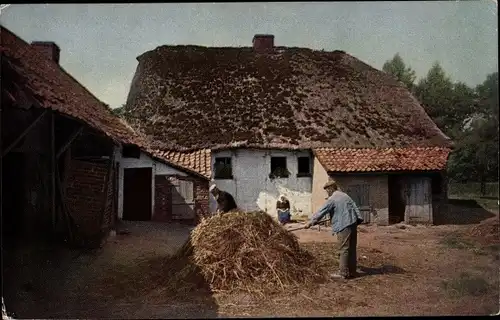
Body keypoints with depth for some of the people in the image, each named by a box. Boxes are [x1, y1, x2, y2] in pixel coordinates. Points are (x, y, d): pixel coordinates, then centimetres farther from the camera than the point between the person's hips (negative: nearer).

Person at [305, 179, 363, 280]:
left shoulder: (332, 199, -8)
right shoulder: (345, 196, 18)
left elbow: (321, 212, -8)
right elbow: (355, 208, 18)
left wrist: (311, 222, -3)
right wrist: (359, 219, 19)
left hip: (344, 226, -9)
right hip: (353, 224, 9)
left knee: (343, 249, -5)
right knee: (351, 249, 12)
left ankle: (343, 273, -3)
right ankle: (352, 271, 20)